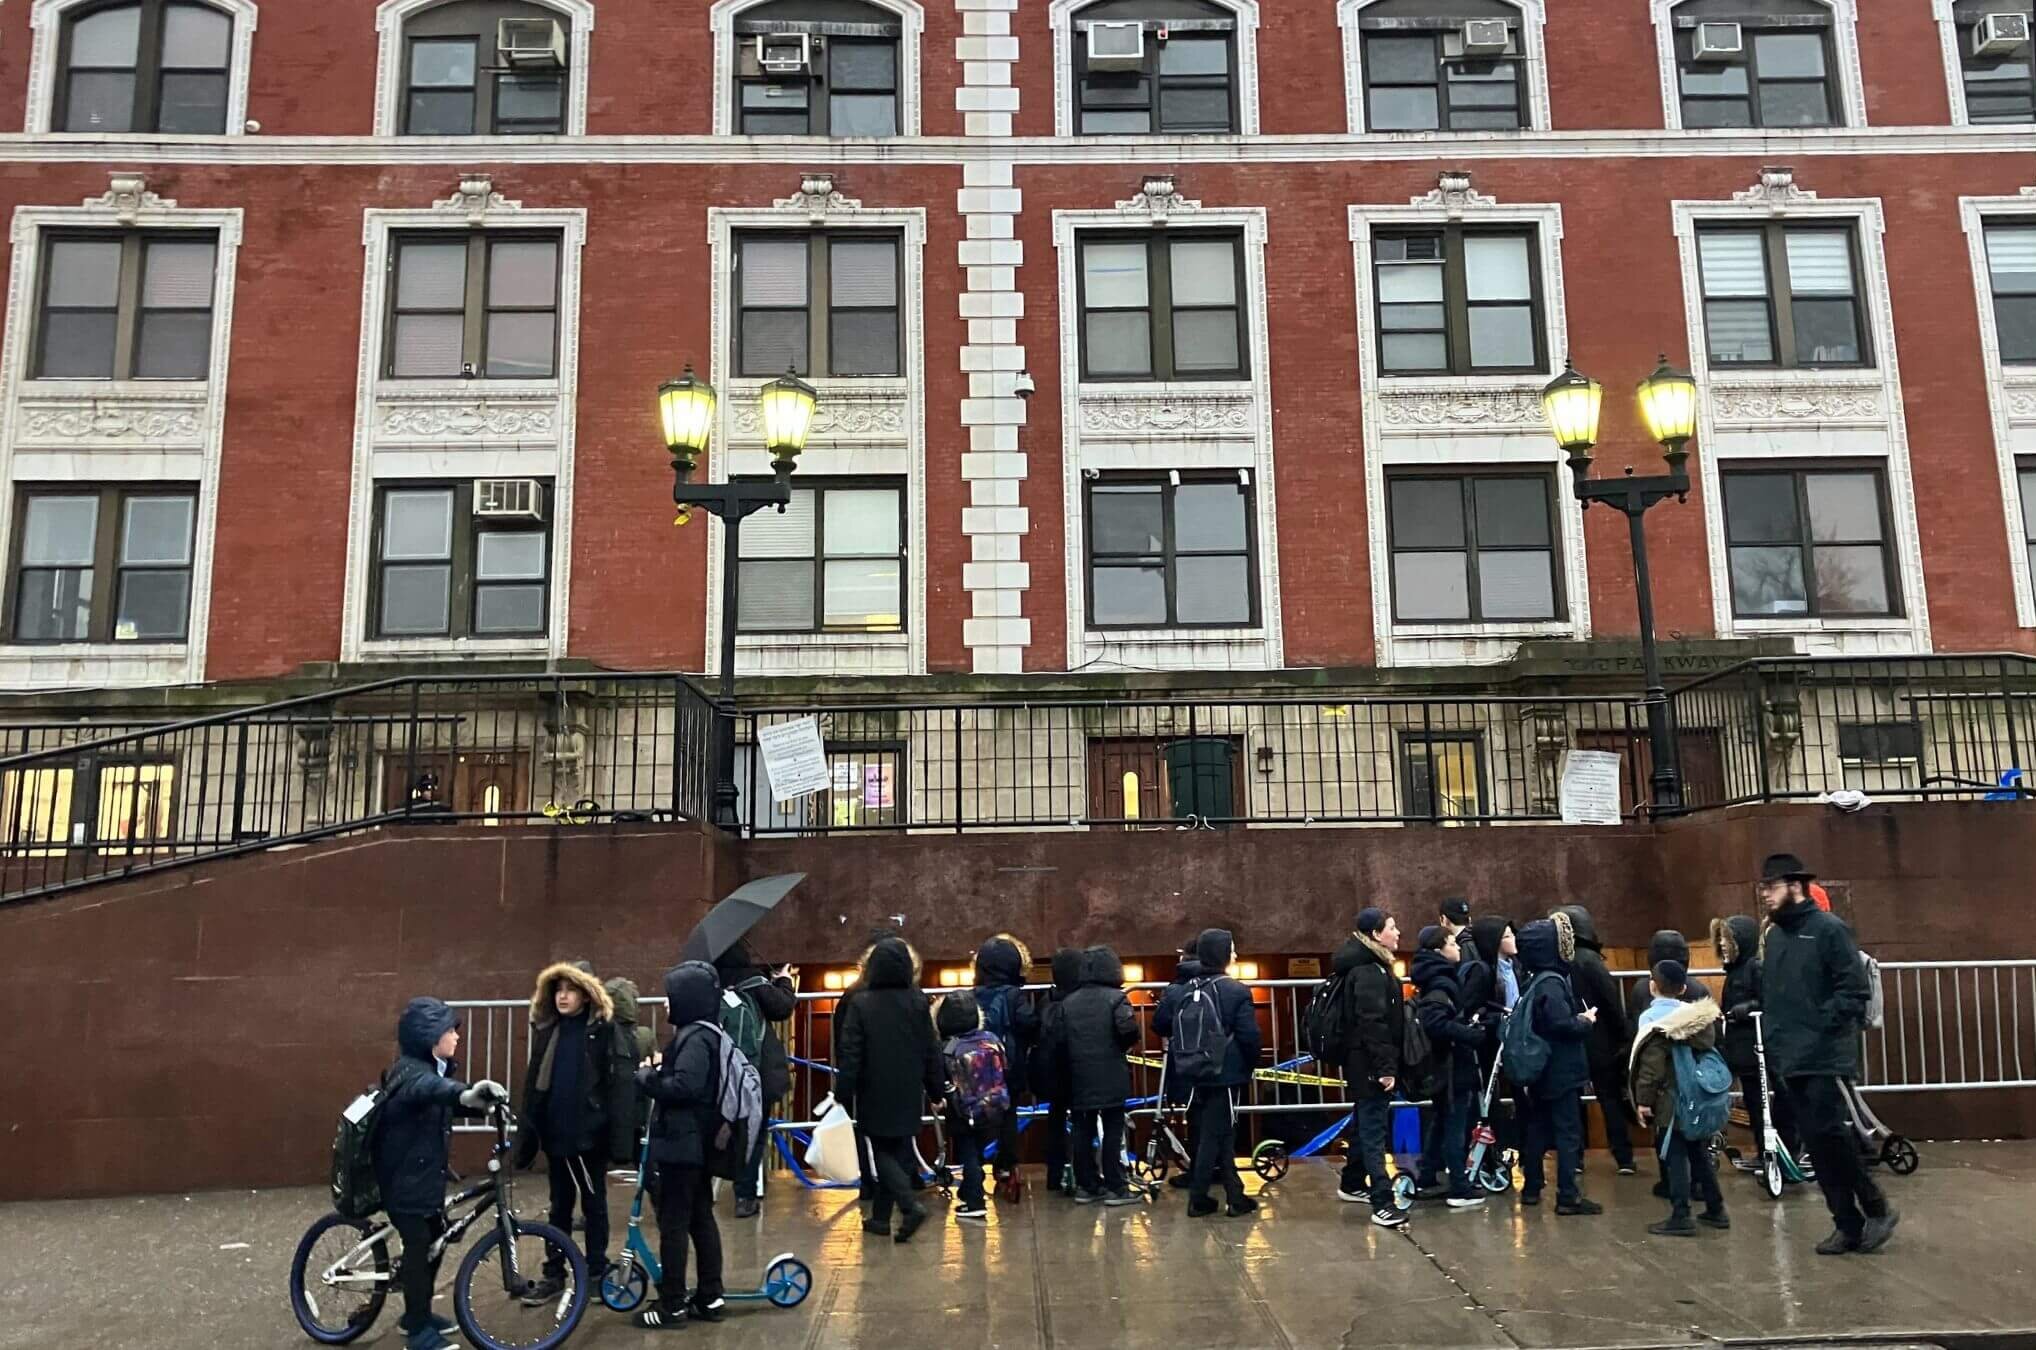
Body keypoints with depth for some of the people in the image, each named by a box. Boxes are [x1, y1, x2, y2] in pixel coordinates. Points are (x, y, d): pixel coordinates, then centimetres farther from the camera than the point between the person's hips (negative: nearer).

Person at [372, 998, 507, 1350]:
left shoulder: (433, 1068, 8)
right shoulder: (410, 1072, -24)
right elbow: (430, 1089, -47)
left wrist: (481, 1102, -14)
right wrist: (465, 1094, -68)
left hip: (426, 1173, 9)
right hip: (404, 1177, -9)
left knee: (434, 1240, 16)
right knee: (418, 1246, -4)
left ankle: (418, 1313, 31)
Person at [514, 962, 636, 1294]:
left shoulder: (605, 1030, -8)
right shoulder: (546, 1030, 9)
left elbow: (620, 1086, -13)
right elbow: (533, 1085, 9)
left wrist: (620, 1138, -20)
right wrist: (527, 1135, 4)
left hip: (590, 1133, -5)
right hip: (556, 1133, 5)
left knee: (593, 1204, 9)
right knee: (559, 1205, 15)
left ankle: (595, 1273, 20)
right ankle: (554, 1273, 25)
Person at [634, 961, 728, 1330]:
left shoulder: (696, 1037, -18)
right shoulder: (703, 1033, 13)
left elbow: (684, 1086, -28)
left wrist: (646, 1078, -14)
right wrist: (661, 1069, 2)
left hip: (683, 1143, -10)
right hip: (697, 1143, 10)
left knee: (673, 1223, -3)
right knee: (701, 1219, 14)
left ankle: (672, 1306, 4)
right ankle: (709, 1298, 20)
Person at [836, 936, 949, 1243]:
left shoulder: (861, 1004, -12)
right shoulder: (918, 1002, -3)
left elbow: (850, 1055, -11)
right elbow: (931, 1051, 3)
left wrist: (844, 1095, -5)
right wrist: (937, 1091, 11)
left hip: (875, 1095, -3)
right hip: (908, 1094, 3)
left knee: (883, 1153, 7)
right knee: (898, 1152, 13)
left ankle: (910, 1205, -12)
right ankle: (881, 1216, 19)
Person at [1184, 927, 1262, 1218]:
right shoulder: (1236, 991, -13)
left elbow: (1178, 1031, 4)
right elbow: (1249, 1036, -14)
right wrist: (1250, 1066, 3)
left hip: (1197, 1073, 6)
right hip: (1226, 1074, -6)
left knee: (1222, 1133, 15)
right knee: (1214, 1136, 2)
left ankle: (1235, 1197, 21)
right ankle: (1198, 1199, 8)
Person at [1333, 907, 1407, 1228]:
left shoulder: (1372, 967, 15)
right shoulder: (1368, 972, -18)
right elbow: (1373, 1023, -24)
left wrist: (1387, 1064, 19)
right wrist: (1385, 1067, -24)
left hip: (1365, 1063, 11)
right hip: (1370, 1064, -11)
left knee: (1366, 1124, 20)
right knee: (1374, 1130, -9)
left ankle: (1352, 1184, 32)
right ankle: (1382, 1204, -8)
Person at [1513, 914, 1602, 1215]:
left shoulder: (1535, 981, 10)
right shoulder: (1552, 983, -18)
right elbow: (1562, 1024, -26)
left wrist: (1578, 1018, 8)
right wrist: (1586, 1021, -7)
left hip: (1541, 1070, 9)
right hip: (1561, 1070, -9)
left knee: (1538, 1128, 14)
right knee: (1568, 1131, -4)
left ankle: (1531, 1188, 22)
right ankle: (1568, 1196, -2)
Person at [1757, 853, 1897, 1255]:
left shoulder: (1829, 928, -8)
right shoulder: (1773, 935, 13)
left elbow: (1854, 989, -12)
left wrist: (1824, 1025, -17)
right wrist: (1773, 1033, 7)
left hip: (1825, 1056, -7)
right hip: (1789, 1058, 7)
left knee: (1830, 1134, -11)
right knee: (1817, 1144, 8)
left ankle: (1876, 1209, 9)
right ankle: (1848, 1223, 16)